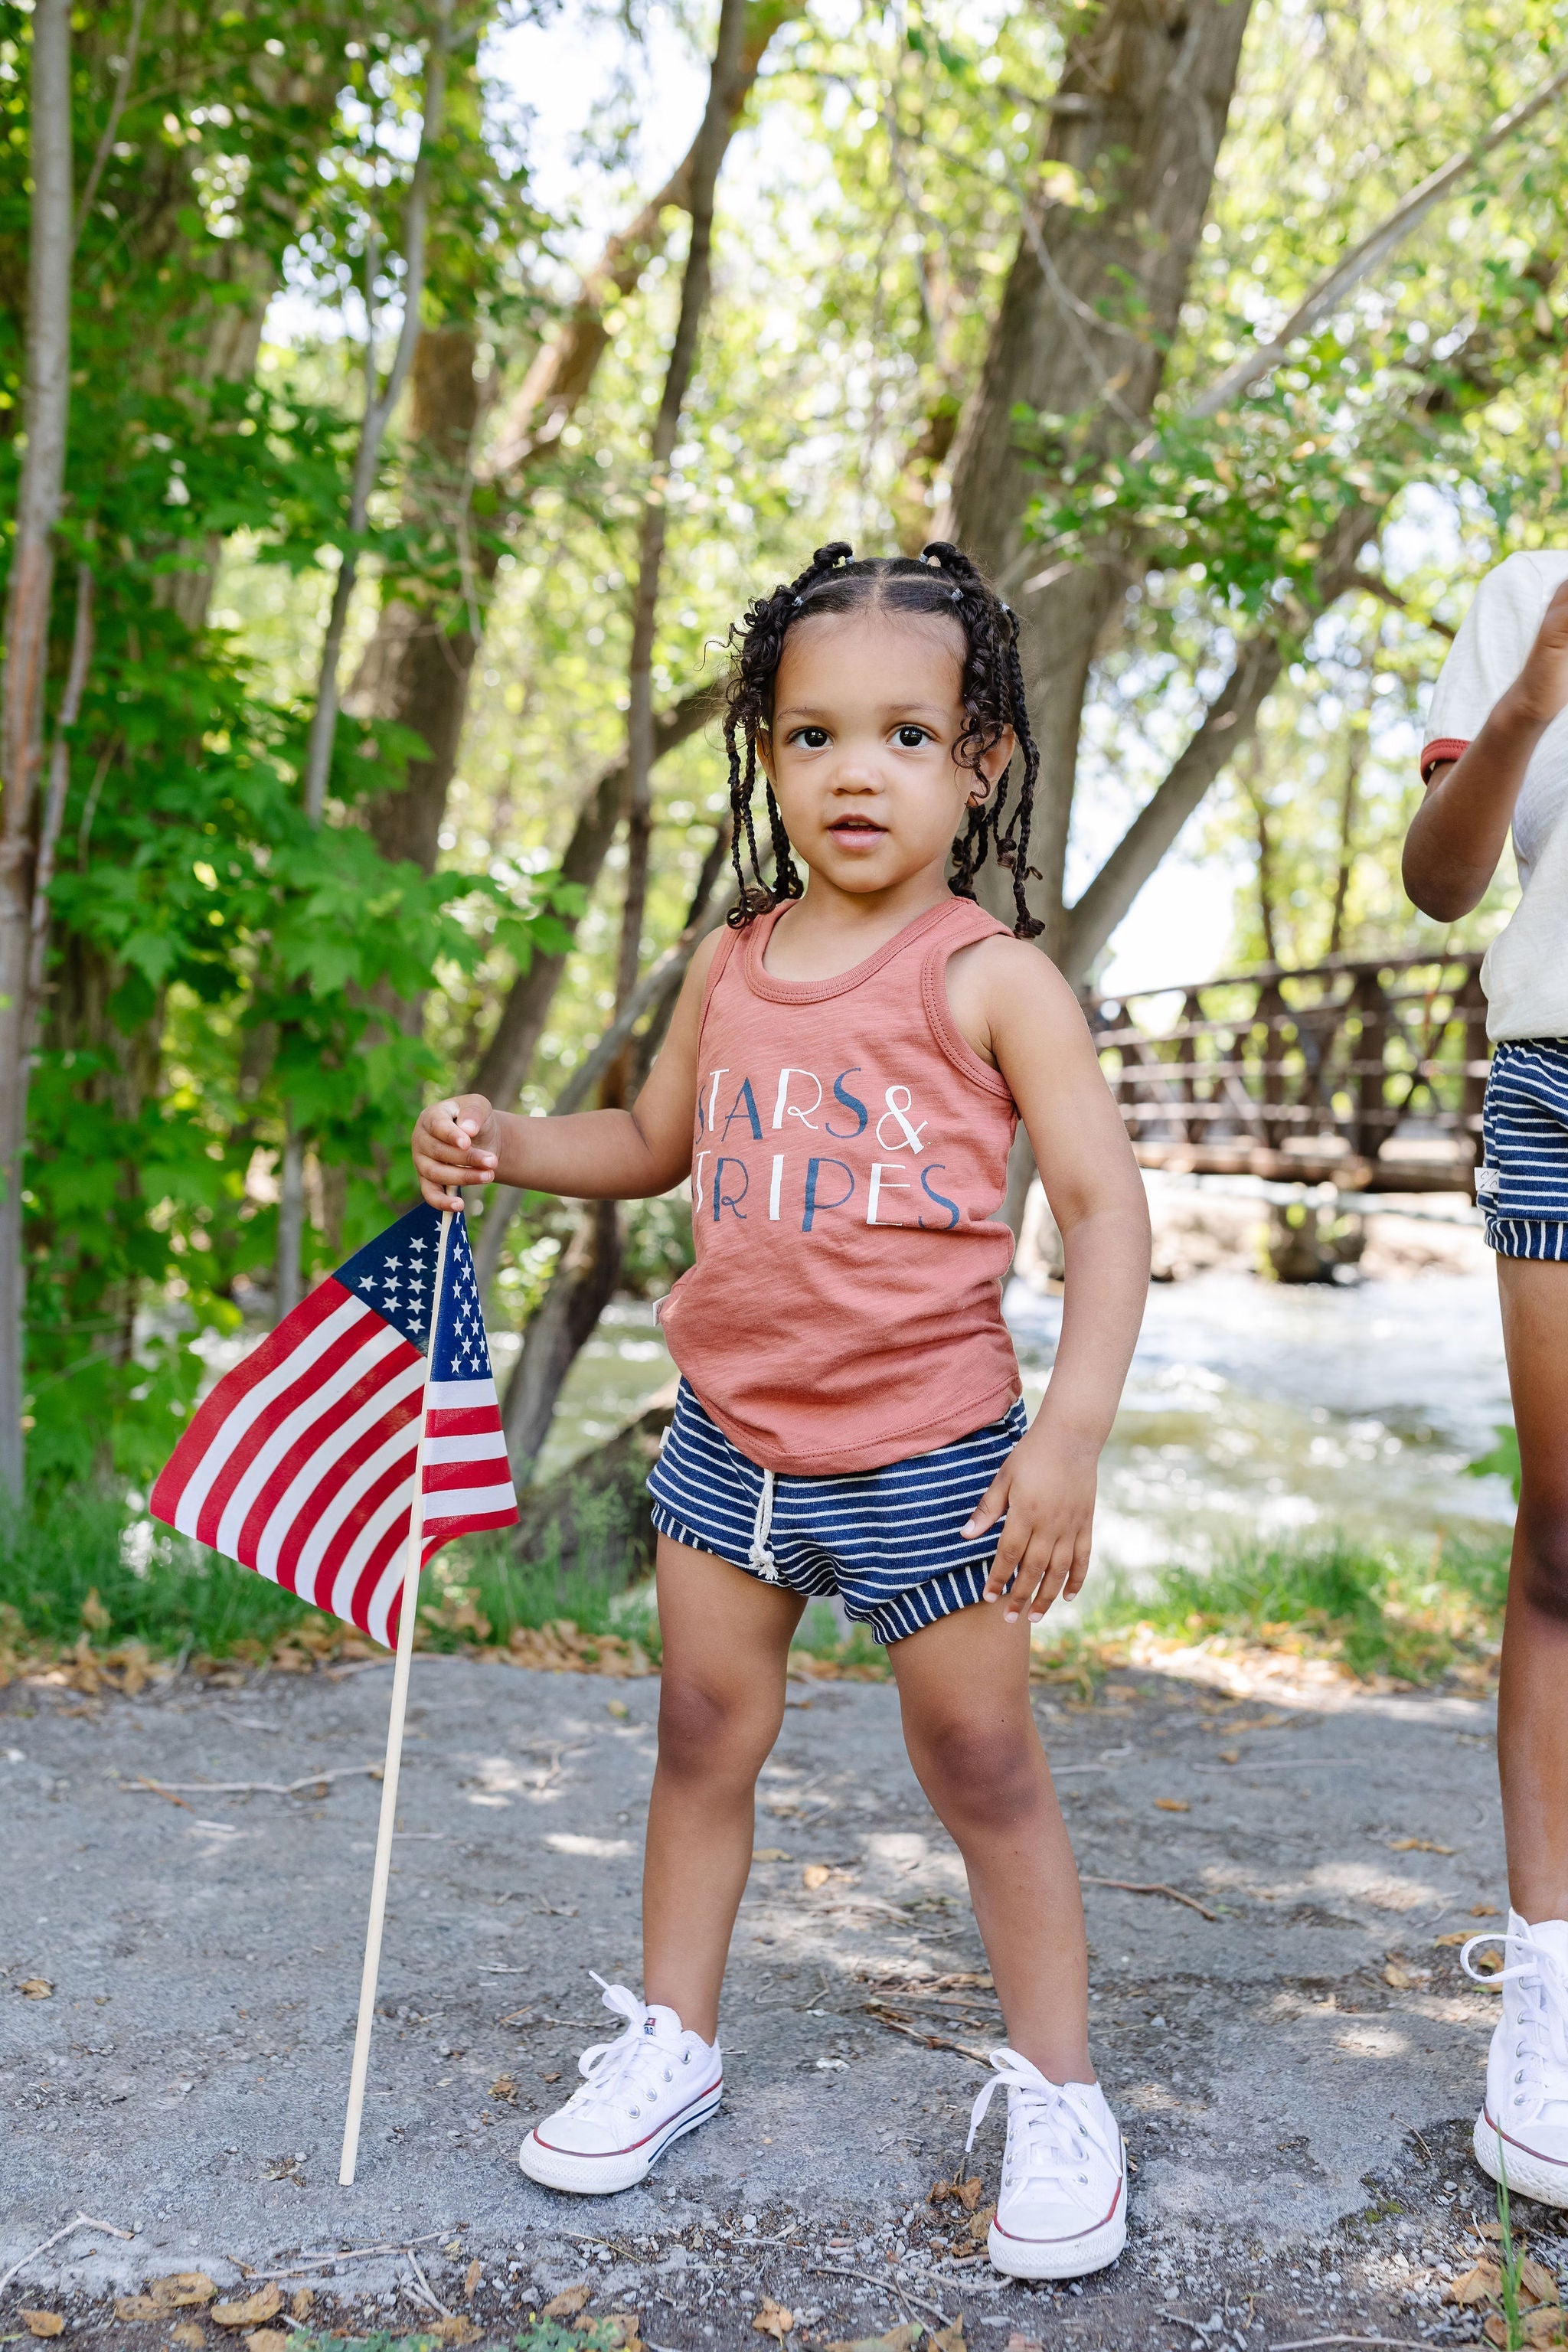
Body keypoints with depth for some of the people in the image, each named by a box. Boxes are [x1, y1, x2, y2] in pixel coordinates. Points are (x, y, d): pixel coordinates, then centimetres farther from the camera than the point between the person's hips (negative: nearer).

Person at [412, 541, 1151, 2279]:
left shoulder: (989, 977, -12)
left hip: (929, 1456, -5)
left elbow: (1104, 1205, -14)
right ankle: (672, 2039, 33)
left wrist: (1070, 1434, -22)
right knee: (702, 1736, 14)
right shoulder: (729, 968, 4)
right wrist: (499, 1146, 3)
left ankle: (1056, 2098, 23)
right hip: (732, 1437, 5)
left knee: (982, 1767, 6)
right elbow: (655, 1141, 20)